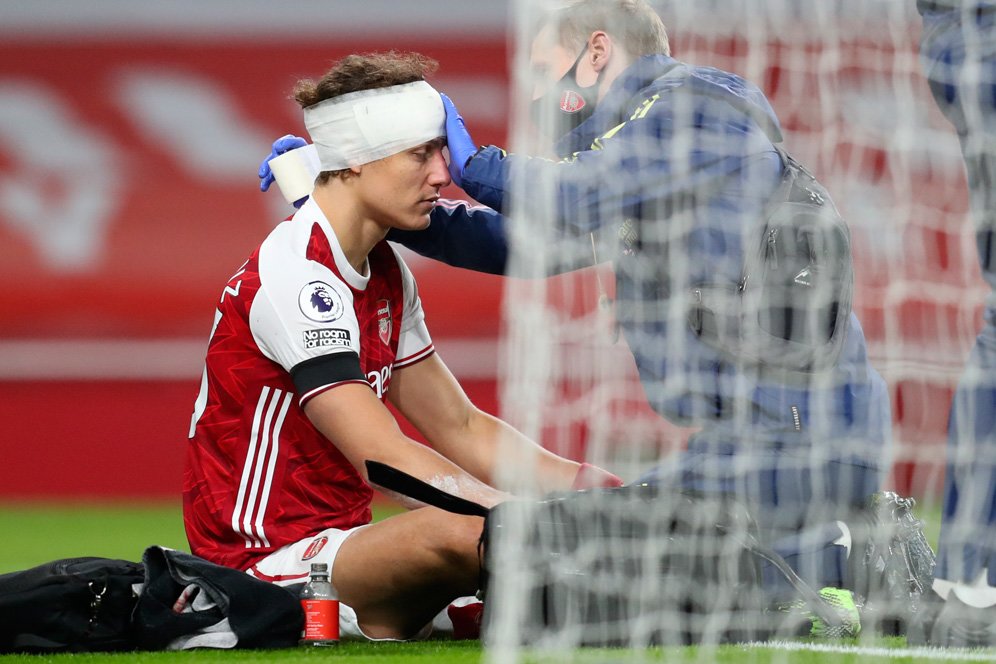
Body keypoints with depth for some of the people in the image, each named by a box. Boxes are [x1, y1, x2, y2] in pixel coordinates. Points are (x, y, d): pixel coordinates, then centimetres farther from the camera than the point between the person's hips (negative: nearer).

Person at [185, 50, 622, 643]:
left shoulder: (385, 273, 13)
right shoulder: (293, 278, -18)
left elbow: (461, 428, 16)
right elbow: (386, 459, -26)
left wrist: (586, 484, 2)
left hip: (339, 543, 10)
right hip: (270, 564, -10)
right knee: (459, 534, -37)